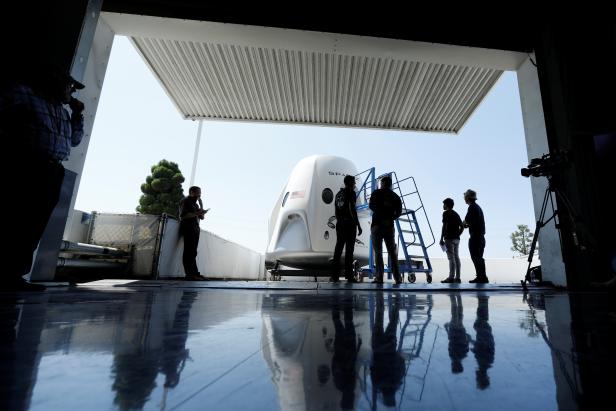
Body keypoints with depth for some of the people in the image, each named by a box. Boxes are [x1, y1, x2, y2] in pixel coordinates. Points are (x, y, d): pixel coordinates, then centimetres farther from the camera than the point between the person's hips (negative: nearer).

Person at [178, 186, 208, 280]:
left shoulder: (195, 203, 26)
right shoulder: (185, 201, 0)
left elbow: (201, 217, 20)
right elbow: (183, 215, -13)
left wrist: (201, 204, 10)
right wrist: (196, 213, -16)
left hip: (195, 229, 9)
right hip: (188, 229, -9)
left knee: (193, 252, 5)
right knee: (189, 252, -12)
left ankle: (195, 273, 4)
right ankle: (190, 274, -14)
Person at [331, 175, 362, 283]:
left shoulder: (338, 194, 17)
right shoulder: (351, 193, -5)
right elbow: (352, 209, -14)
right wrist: (358, 225, -13)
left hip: (340, 224, 7)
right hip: (349, 224, -7)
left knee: (338, 249, 7)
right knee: (349, 250, -5)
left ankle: (334, 276, 7)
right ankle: (349, 276, -4)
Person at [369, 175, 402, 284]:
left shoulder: (377, 193, 2)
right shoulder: (395, 196, 12)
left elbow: (372, 206, -9)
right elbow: (399, 211, 2)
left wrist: (381, 215, 0)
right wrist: (390, 218, 3)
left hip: (377, 225, -3)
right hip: (389, 226, 3)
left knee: (378, 252, -1)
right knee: (392, 252, 9)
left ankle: (379, 277, -5)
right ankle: (397, 277, 7)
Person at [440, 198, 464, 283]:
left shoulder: (446, 213, -6)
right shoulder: (456, 214, 18)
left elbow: (444, 226, -13)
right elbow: (462, 227, 17)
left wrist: (441, 239, -13)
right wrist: (457, 235, 19)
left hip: (449, 238, -8)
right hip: (456, 239, 8)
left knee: (451, 258, -9)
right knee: (456, 257, 7)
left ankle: (451, 277, -10)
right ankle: (457, 278, 8)